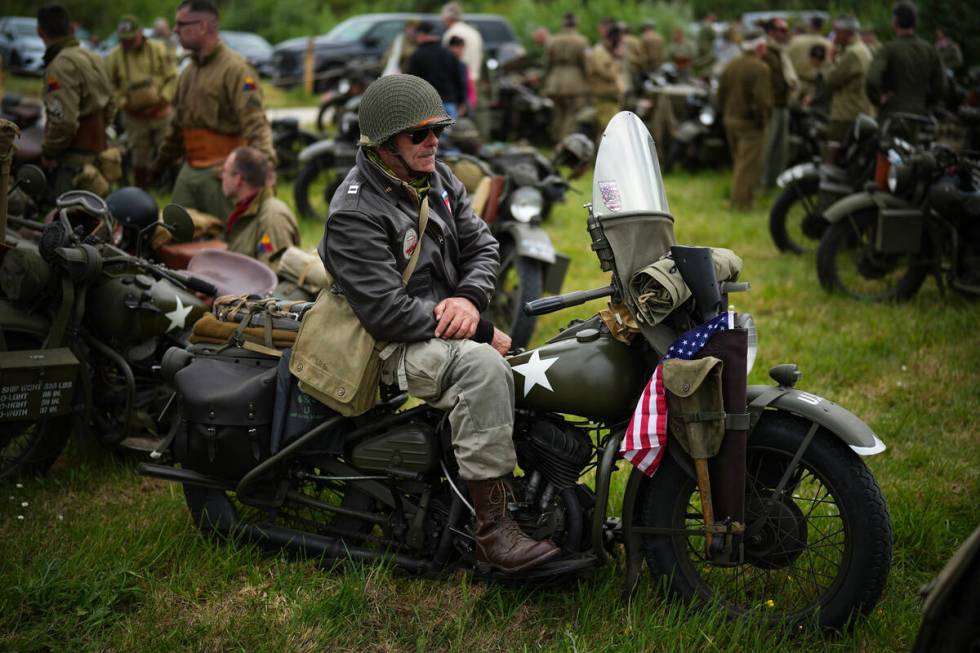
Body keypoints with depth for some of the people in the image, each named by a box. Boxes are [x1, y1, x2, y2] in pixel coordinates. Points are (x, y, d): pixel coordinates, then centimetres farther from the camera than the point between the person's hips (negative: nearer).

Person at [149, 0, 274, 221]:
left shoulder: (234, 68, -13)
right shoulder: (188, 72, 15)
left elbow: (255, 122, -23)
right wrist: (162, 161, 29)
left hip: (221, 174, -8)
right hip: (189, 171, 8)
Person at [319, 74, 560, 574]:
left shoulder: (437, 178, 8)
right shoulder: (354, 214, -18)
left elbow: (481, 245, 11)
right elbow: (387, 313, -24)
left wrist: (470, 298, -13)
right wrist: (480, 332, -20)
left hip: (447, 319, 9)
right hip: (394, 346, -9)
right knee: (482, 365, -35)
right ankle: (492, 530, -33)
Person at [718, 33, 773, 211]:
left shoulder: (731, 66, 6)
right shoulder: (760, 68, -17)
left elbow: (721, 94, 12)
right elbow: (763, 99, -23)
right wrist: (764, 119, -9)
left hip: (730, 120, 8)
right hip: (750, 123, -8)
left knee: (739, 161, 20)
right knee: (748, 164, -3)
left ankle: (739, 197, 29)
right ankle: (741, 201, -4)